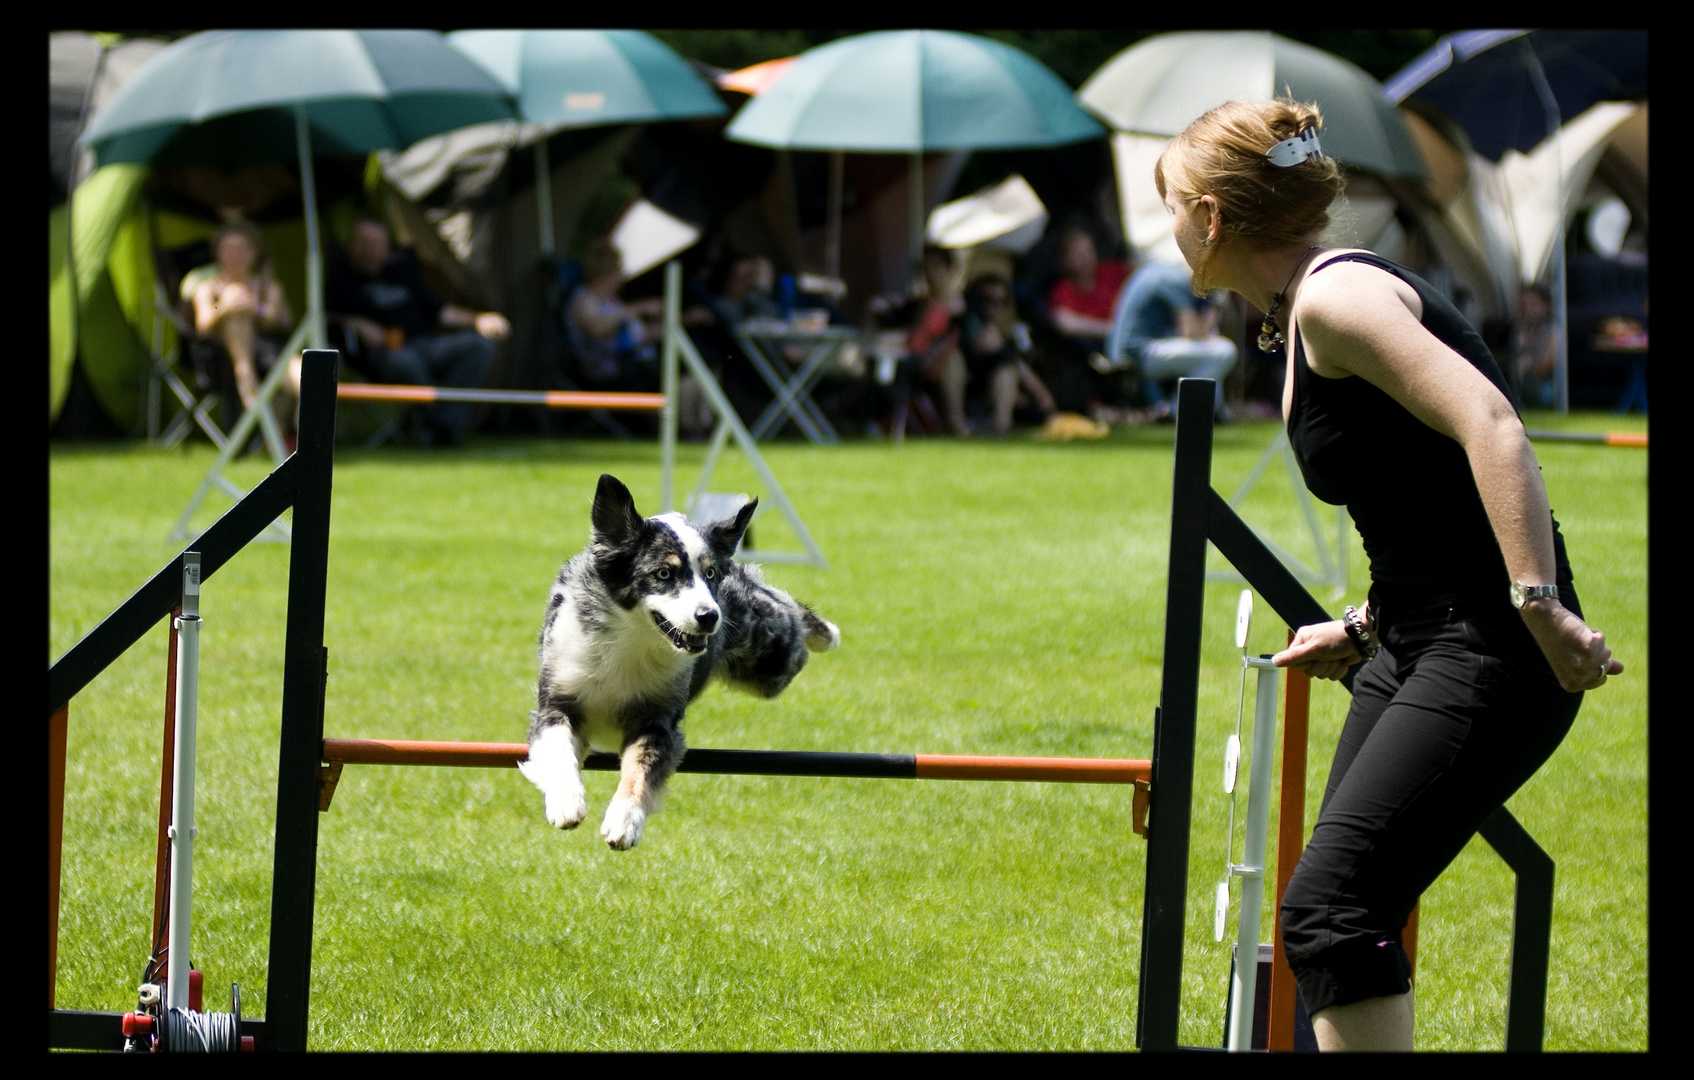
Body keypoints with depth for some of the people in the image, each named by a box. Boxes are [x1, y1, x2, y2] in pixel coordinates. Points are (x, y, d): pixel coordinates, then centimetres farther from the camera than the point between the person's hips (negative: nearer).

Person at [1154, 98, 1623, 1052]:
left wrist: (1541, 607, -30)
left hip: (1491, 655, -10)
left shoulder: (1335, 296, -14)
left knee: (1328, 908, -17)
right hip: (1414, 647, 10)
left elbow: (1490, 428, -25)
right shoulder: (1299, 320, 16)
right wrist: (1364, 631, 23)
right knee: (1335, 909, 10)